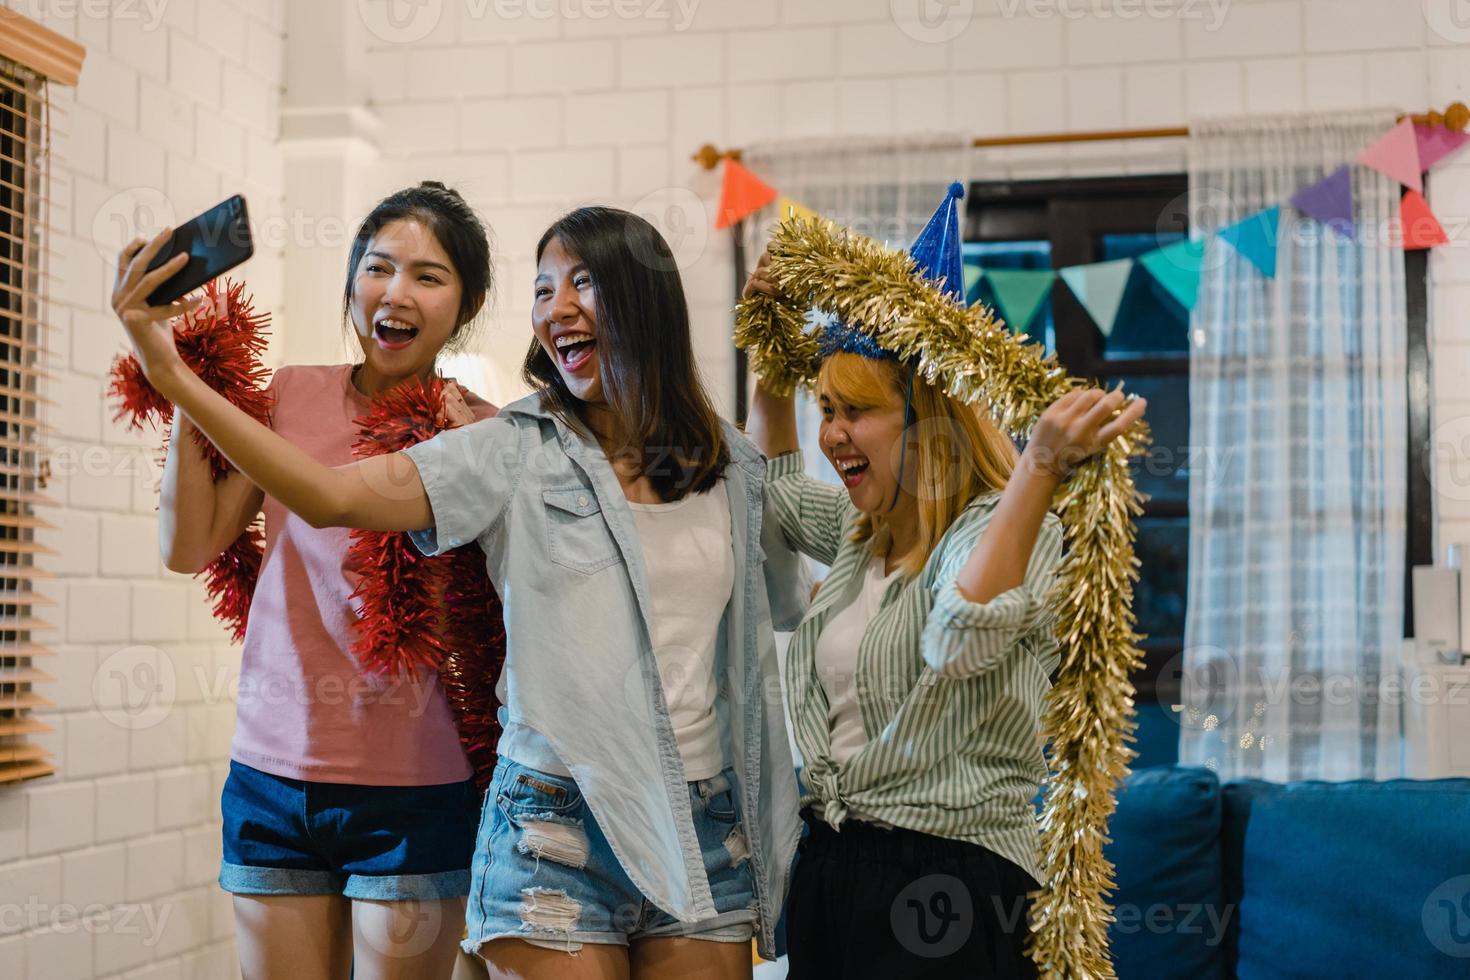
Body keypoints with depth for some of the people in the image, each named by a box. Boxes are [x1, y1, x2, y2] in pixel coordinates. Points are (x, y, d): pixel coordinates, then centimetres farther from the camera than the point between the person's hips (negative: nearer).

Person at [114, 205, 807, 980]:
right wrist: (173, 377, -21)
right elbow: (333, 496, -16)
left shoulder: (734, 467, 7)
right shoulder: (515, 453, -3)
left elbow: (791, 605, 23)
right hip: (560, 820, -3)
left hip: (706, 831, 3)